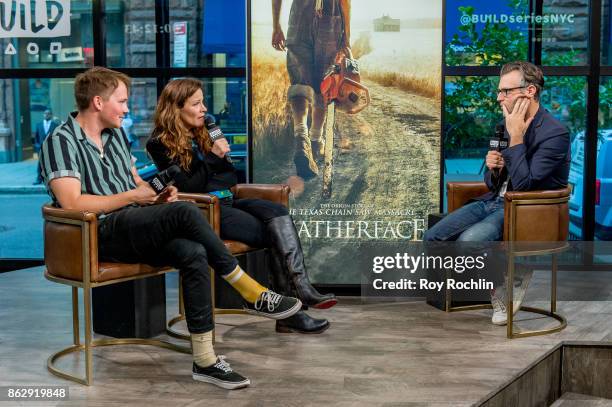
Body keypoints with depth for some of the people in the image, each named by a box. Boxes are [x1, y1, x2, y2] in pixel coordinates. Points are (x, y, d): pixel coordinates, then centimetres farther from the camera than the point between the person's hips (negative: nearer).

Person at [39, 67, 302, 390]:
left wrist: (155, 194, 6)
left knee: (193, 253, -24)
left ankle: (204, 360, -23)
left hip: (134, 230, 8)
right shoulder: (61, 142, -6)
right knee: (185, 213, -29)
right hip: (100, 234, -7)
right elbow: (72, 203, -18)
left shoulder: (116, 134, 20)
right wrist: (131, 197, -11)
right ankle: (252, 295, -19)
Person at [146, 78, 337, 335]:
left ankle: (301, 289, -32)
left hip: (225, 202, 8)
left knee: (278, 212, -20)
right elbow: (186, 186, -13)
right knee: (275, 235, -20)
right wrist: (213, 158, -14)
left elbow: (231, 177, 24)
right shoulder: (161, 144, -3)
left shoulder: (200, 135, 21)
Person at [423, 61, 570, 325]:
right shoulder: (507, 124, 9)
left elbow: (524, 184, -23)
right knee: (433, 238, -8)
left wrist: (516, 137, -21)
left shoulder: (555, 133, -15)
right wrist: (493, 169, -8)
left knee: (468, 241, -32)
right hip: (494, 201, 8)